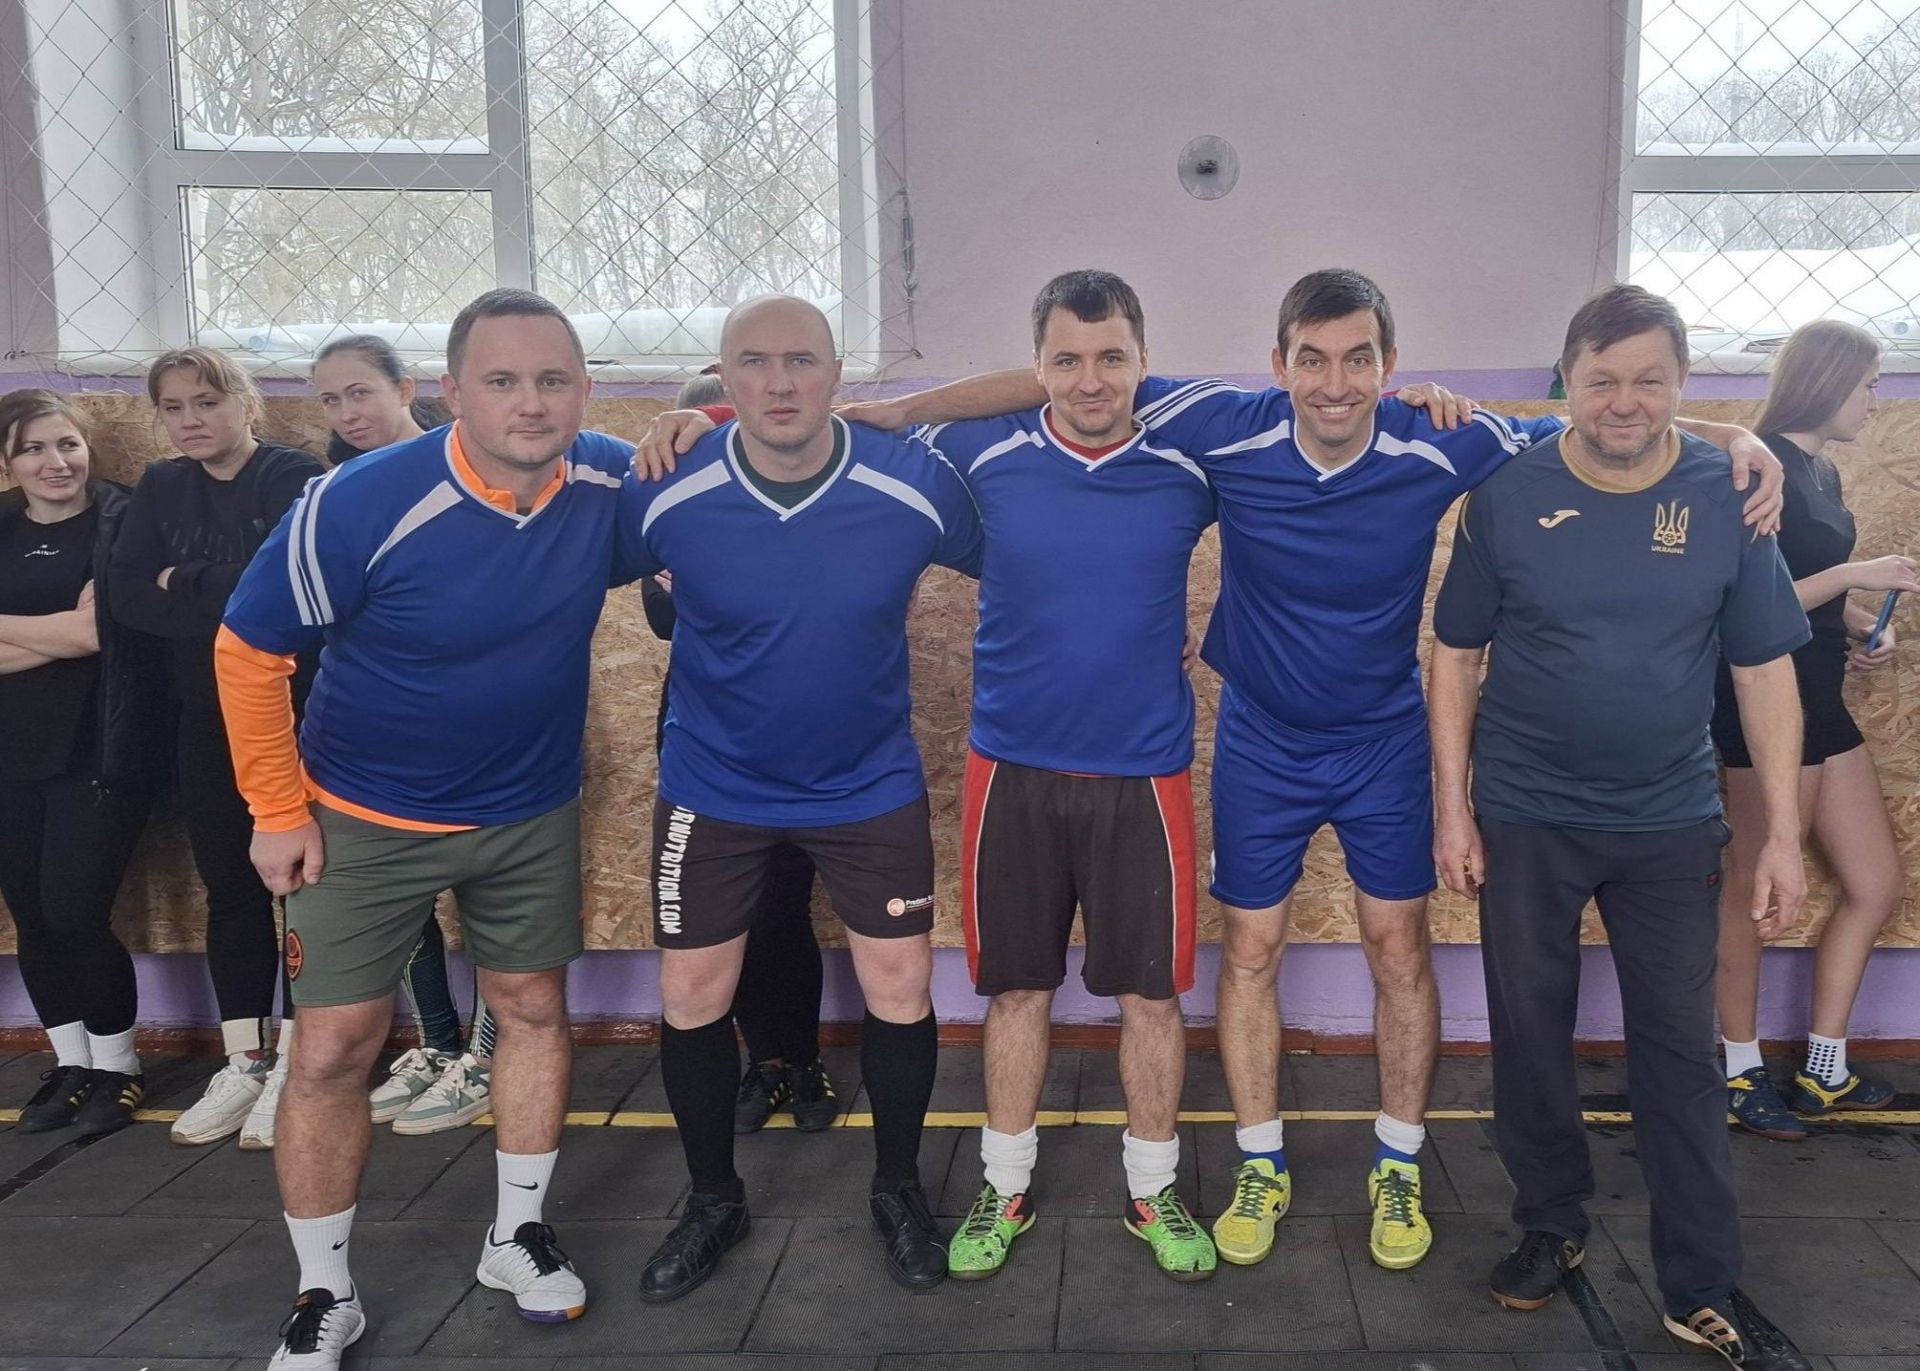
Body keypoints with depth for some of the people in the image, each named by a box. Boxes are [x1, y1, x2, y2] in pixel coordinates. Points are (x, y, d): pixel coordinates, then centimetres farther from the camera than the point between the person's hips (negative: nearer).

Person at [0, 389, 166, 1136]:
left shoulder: (121, 523, -4)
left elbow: (99, 630, -12)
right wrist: (61, 635, -14)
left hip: (96, 751, -5)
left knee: (75, 912, -6)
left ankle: (117, 1065, 14)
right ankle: (70, 1061, 24)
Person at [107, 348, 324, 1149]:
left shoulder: (297, 477, -7)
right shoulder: (159, 490, 9)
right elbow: (128, 598, -4)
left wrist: (187, 582, -10)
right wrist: (237, 618, -15)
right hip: (207, 722, 5)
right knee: (230, 887, 10)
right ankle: (244, 1063, 20)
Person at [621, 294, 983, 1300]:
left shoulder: (916, 486, -18)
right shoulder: (666, 496, -18)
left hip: (871, 784, 0)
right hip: (714, 787, 0)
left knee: (901, 990, 4)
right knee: (691, 999, 7)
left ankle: (898, 1189, 30)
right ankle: (713, 1199, 32)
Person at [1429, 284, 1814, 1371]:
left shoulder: (1728, 498, -4)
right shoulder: (1509, 496, -6)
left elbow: (1766, 671, 0)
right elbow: (1457, 659, -1)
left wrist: (1785, 833, -4)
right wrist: (1453, 806, -4)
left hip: (1672, 825, 1)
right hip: (1526, 820, 0)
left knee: (1682, 1047, 6)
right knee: (1531, 1031, 10)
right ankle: (1552, 1227, 31)